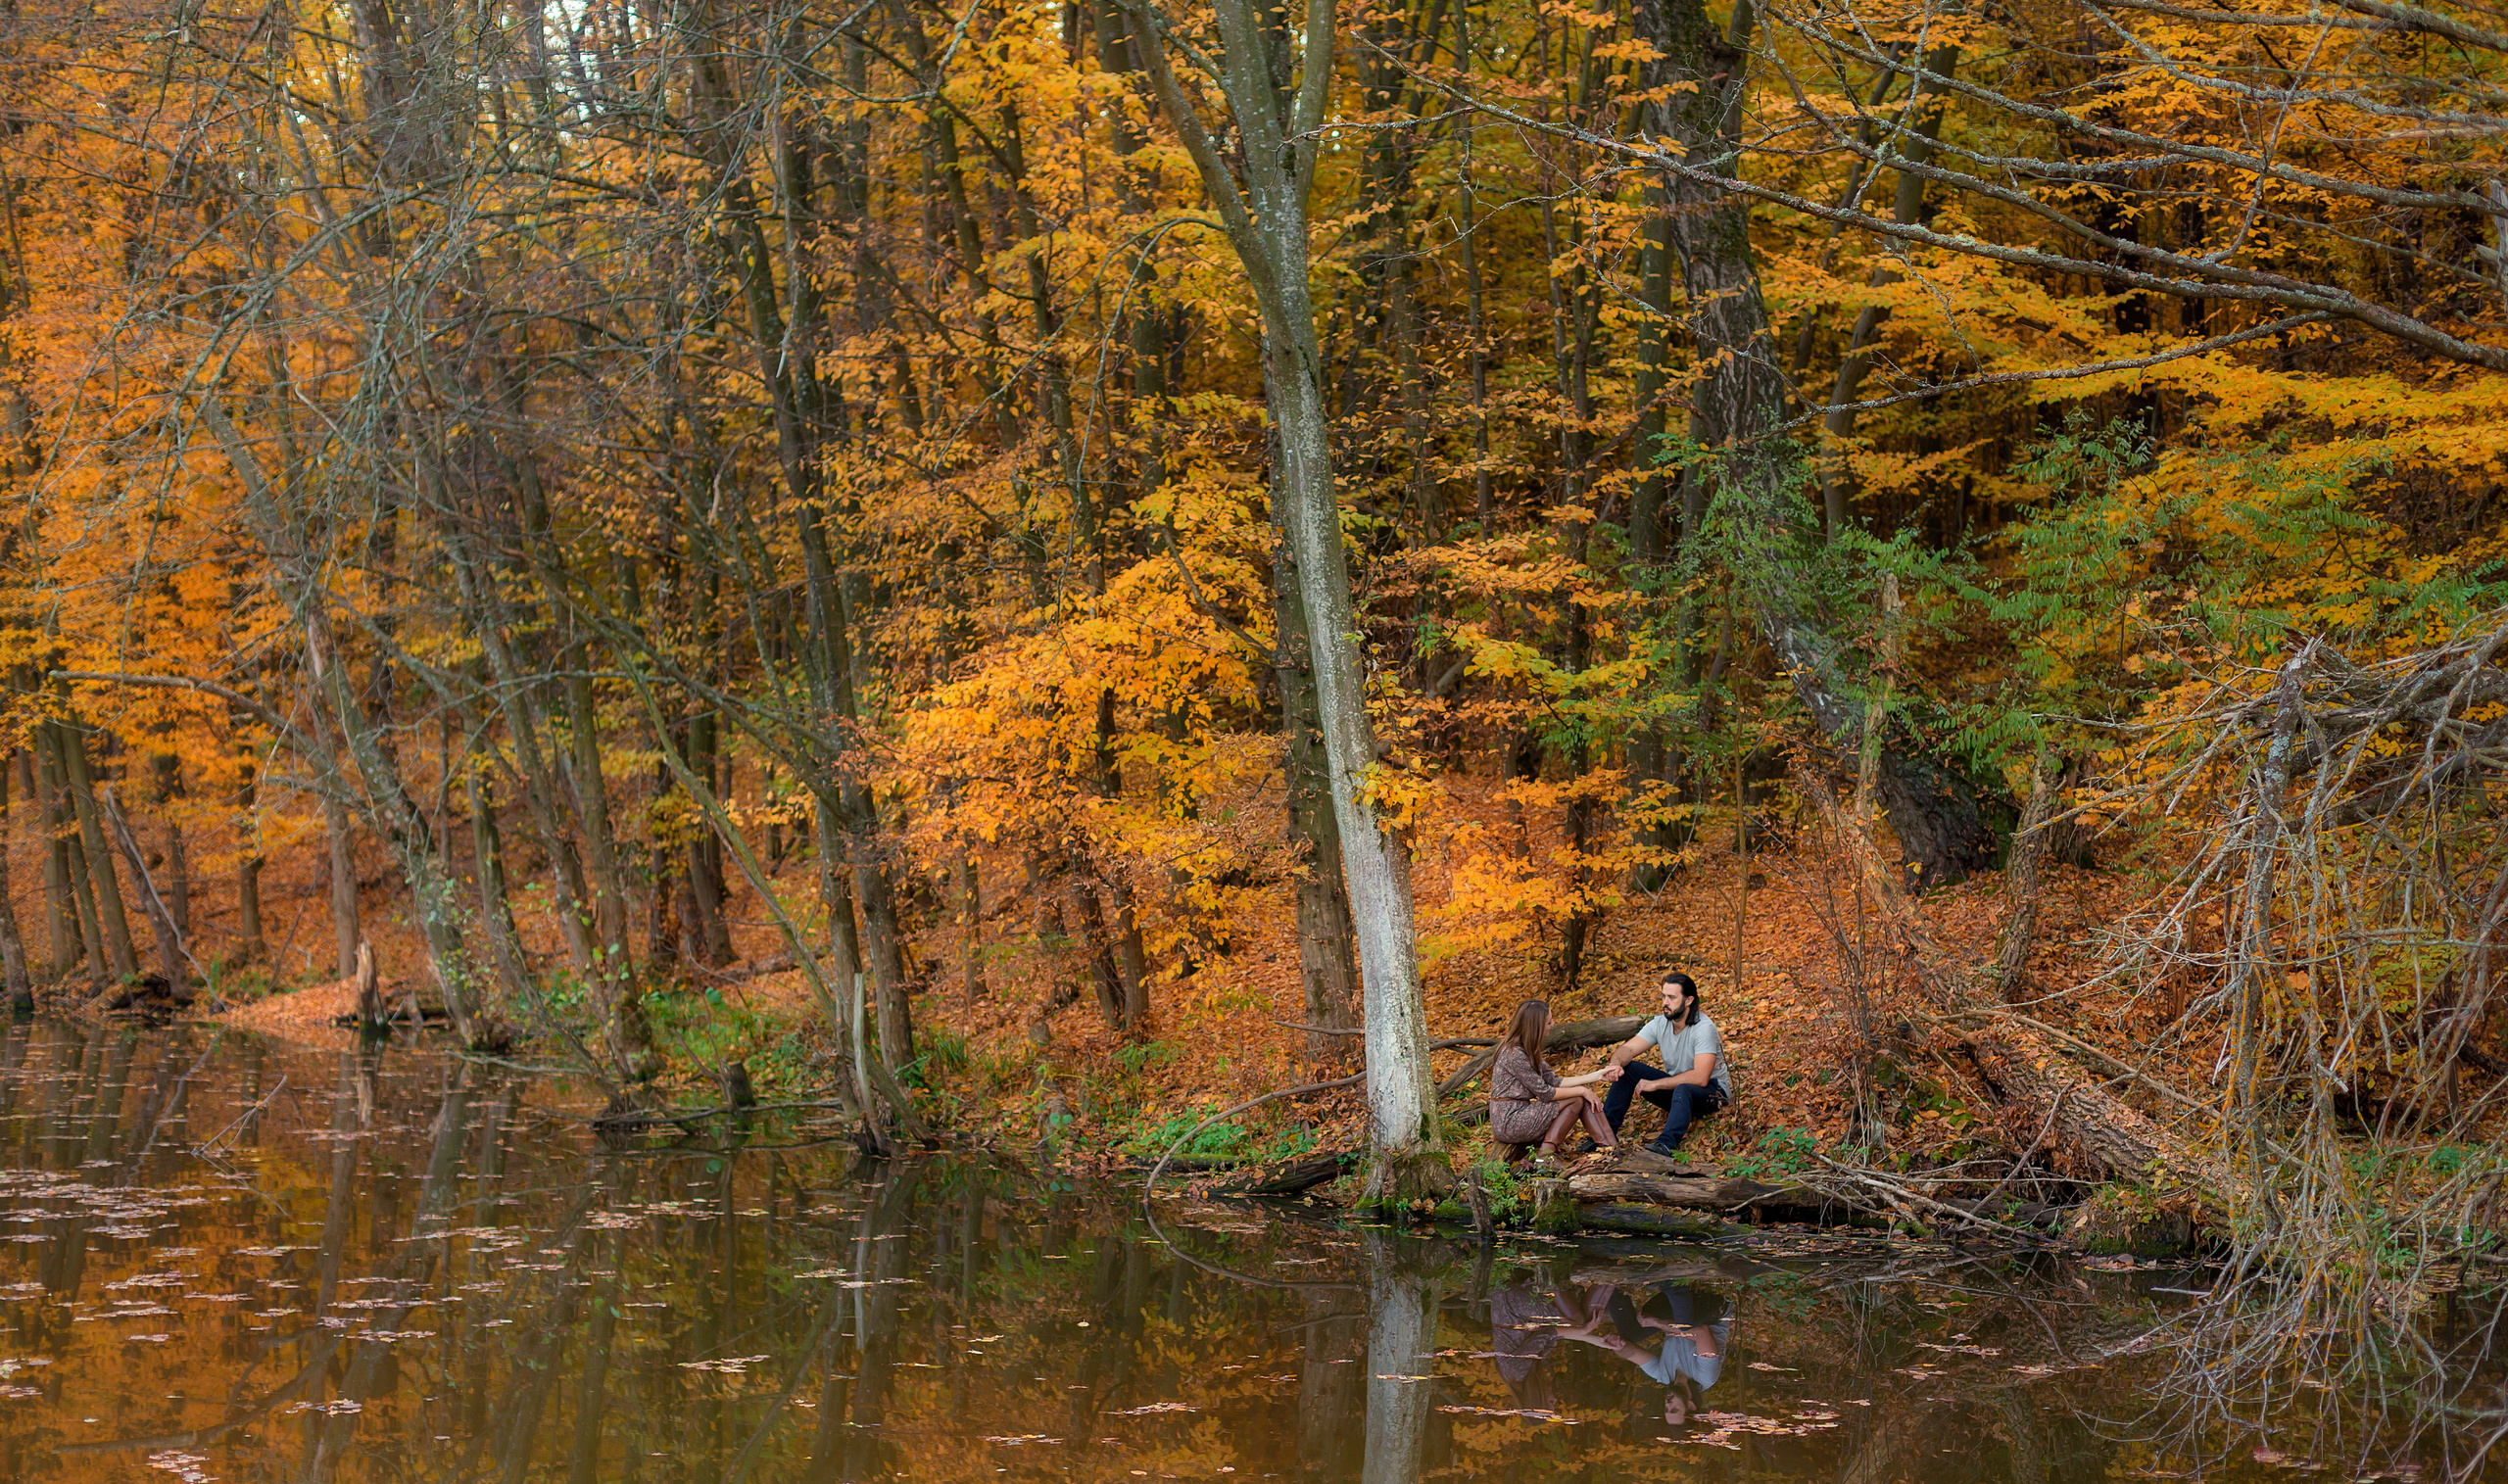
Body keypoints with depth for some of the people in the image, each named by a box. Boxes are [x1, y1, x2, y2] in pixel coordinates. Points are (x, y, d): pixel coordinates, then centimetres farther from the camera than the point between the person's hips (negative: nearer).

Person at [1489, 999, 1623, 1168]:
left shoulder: (1530, 1050, 11)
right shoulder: (1515, 1055, -21)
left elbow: (1555, 1082, 9)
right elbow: (1544, 1093, -17)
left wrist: (1597, 1076, 4)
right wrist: (1582, 1091, -9)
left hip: (1521, 1113, 9)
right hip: (1508, 1124, -9)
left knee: (1583, 1095, 0)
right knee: (1576, 1100, -11)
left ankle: (1610, 1147, -6)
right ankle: (1548, 1150, -9)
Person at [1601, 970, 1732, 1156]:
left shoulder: (1703, 1028, -24)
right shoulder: (1660, 1024, -4)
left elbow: (1700, 1078, -32)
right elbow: (1627, 1049, -9)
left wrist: (1655, 1084, -29)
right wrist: (1615, 1063, -35)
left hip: (1712, 1090, -7)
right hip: (1675, 1087, 7)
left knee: (1683, 1090, -41)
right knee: (1626, 1069, -9)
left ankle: (1665, 1145, -59)